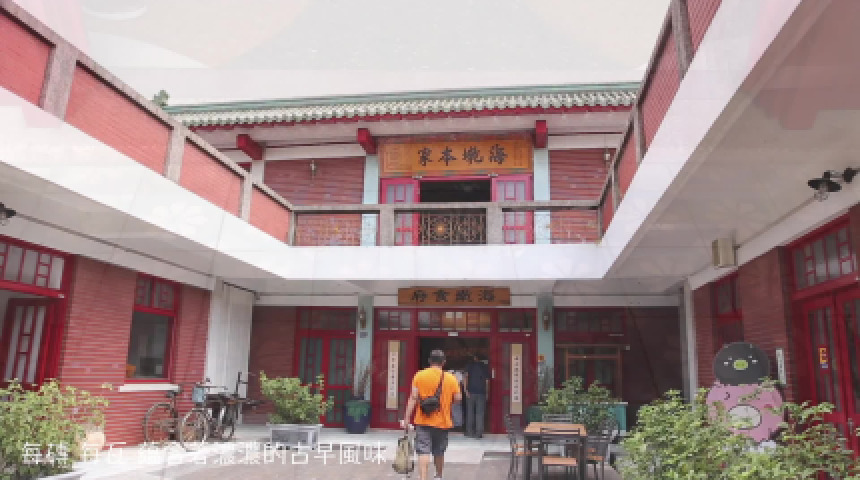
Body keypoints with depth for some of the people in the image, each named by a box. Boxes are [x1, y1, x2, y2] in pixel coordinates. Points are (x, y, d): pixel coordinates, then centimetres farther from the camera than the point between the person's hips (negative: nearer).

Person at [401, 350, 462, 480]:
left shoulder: (419, 376, -6)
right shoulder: (451, 378, -3)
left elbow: (413, 398, -9)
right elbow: (458, 398, -4)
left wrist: (406, 419, -7)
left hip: (423, 422, -2)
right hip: (442, 422, 2)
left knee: (423, 452, -3)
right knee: (439, 452, 20)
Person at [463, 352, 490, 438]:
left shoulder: (470, 365, 4)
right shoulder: (485, 367, 7)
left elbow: (465, 377, -7)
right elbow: (487, 381, 5)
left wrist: (466, 389, -8)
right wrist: (487, 393, 10)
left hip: (471, 391, 0)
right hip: (482, 392, 0)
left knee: (470, 412, 11)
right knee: (480, 413, 3)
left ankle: (470, 431, 13)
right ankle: (479, 433, 0)